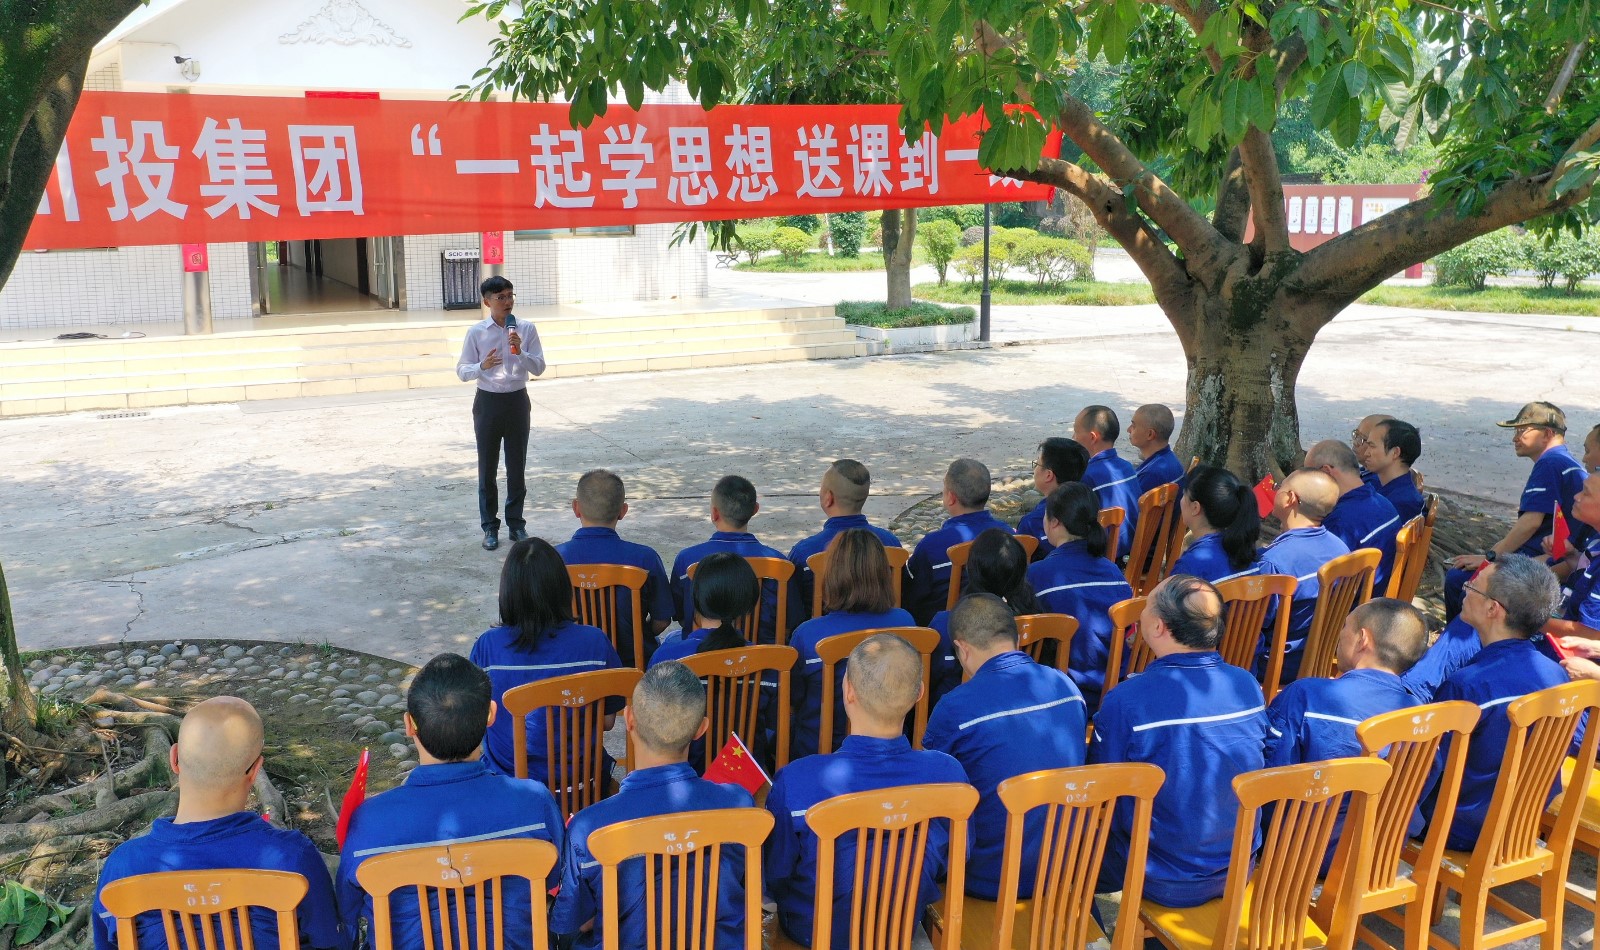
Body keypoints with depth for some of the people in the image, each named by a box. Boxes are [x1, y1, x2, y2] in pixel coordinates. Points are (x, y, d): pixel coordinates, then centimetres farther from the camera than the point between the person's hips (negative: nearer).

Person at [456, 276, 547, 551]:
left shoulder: (526, 329, -2)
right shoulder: (476, 332, -5)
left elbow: (539, 368, -3)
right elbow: (462, 371, -1)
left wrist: (520, 352, -20)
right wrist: (482, 366, -21)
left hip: (517, 401, 1)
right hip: (488, 402, -1)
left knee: (517, 466, 9)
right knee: (487, 467, 6)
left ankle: (516, 523, 22)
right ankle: (490, 526, 17)